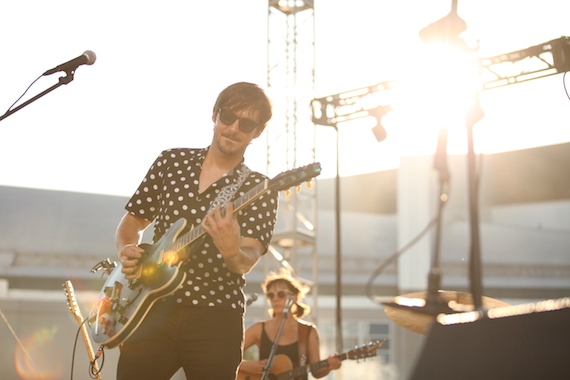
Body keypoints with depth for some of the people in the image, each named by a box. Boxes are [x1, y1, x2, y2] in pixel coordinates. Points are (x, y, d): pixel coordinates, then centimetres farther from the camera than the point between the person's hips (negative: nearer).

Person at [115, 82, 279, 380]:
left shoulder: (258, 190, 0)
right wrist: (127, 250, -4)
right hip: (154, 308, 2)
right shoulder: (171, 161, 9)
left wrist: (233, 253, -37)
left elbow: (247, 261, -14)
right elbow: (132, 222, 18)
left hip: (215, 318, -2)